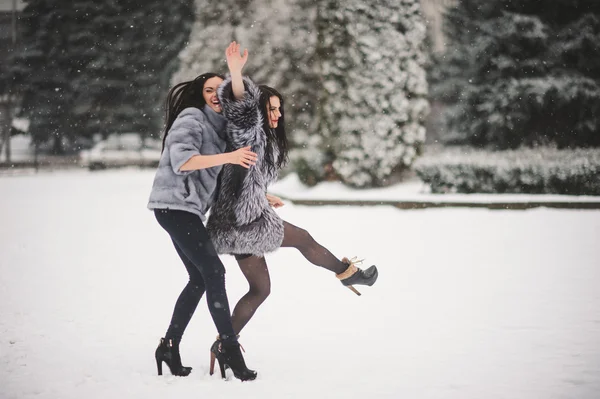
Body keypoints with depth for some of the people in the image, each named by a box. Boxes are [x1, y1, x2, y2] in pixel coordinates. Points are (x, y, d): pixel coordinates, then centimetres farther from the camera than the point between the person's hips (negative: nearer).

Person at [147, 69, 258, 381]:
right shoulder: (192, 118, -9)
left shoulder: (219, 125, 18)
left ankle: (169, 346, 14)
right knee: (214, 272, -12)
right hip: (175, 206, -9)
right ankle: (230, 349, -10)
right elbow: (181, 160, -23)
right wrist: (227, 157, -30)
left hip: (188, 209, 9)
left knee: (200, 279, 8)